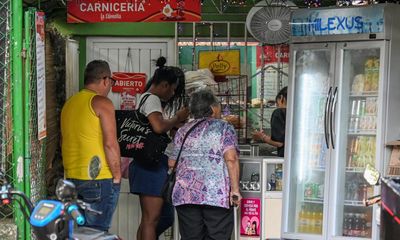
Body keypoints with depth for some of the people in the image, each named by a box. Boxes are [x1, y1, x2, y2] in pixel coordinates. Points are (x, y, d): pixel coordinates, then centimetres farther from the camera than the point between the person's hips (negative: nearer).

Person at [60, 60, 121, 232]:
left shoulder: (69, 103, 12)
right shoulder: (101, 103, -9)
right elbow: (110, 144, -15)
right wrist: (117, 176, -7)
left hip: (72, 178, 7)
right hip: (99, 179, -7)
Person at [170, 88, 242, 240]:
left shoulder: (182, 131, 15)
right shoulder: (224, 128, 3)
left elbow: (171, 163, 16)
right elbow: (231, 159, -10)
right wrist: (235, 189, -8)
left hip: (185, 193, 4)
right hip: (217, 193, -4)